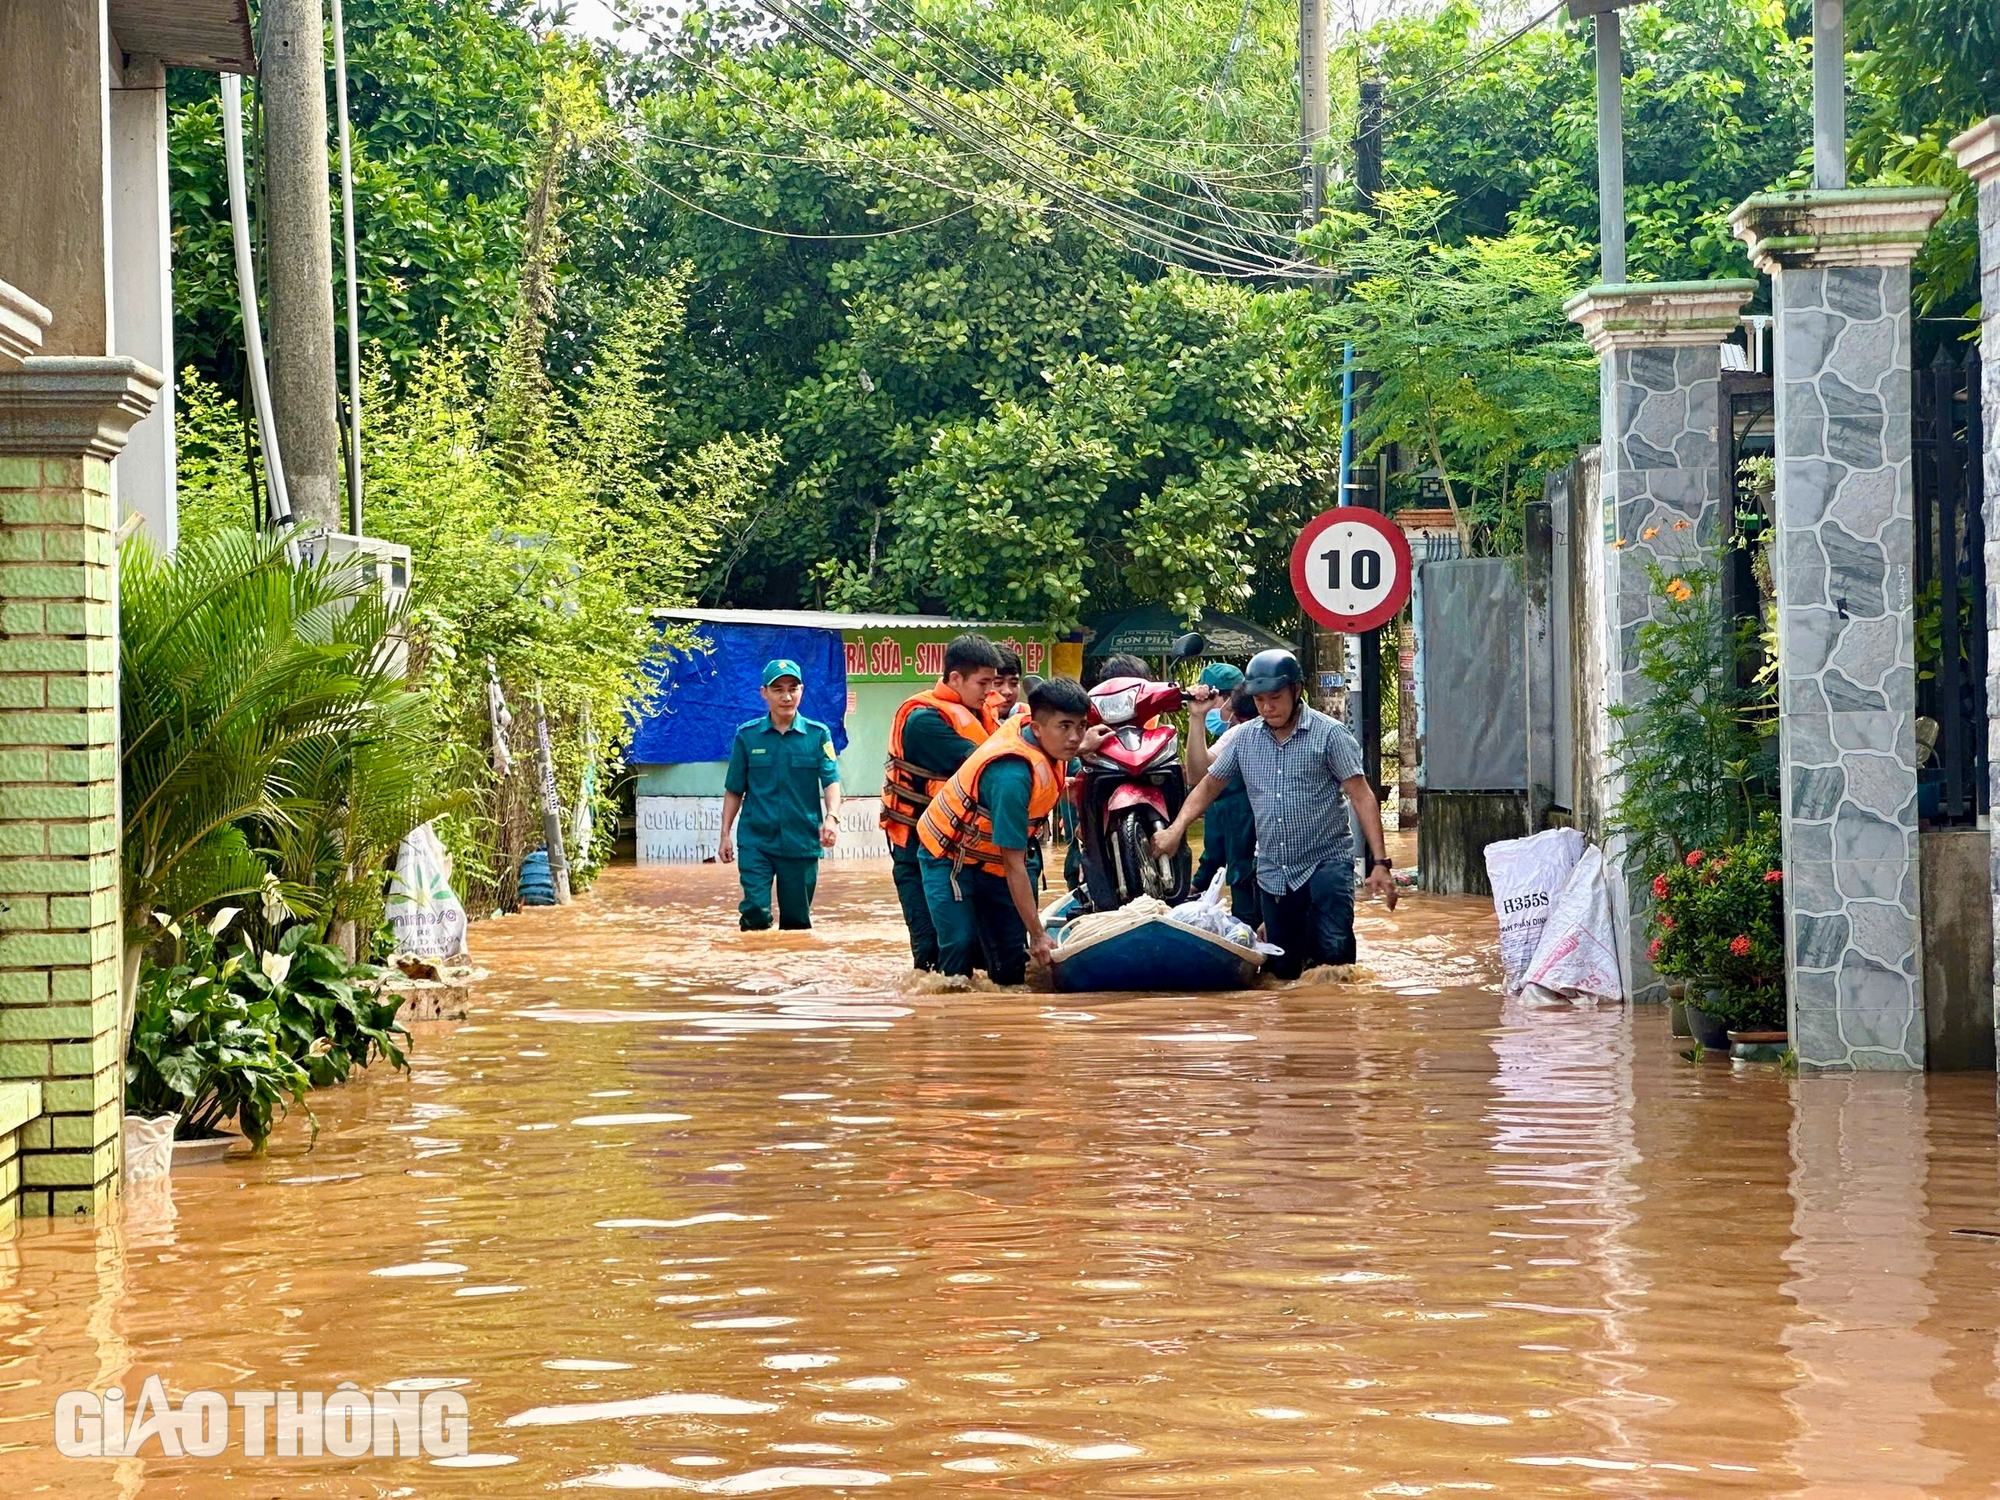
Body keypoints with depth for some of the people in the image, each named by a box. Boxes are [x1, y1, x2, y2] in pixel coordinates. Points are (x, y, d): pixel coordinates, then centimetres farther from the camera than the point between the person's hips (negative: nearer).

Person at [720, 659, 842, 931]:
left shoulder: (818, 735, 1)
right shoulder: (748, 736, 2)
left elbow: (831, 780, -9)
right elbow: (734, 791, 9)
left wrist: (831, 817, -27)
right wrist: (725, 835, 6)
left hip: (802, 843, 1)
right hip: (755, 841, 0)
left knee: (797, 919, 8)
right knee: (756, 914, -15)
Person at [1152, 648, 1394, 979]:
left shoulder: (1329, 734, -6)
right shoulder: (1243, 738, 7)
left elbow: (1361, 796, -9)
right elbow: (1209, 786, 16)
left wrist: (1379, 862, -17)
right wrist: (1176, 828, 0)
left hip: (1326, 862, -4)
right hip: (1274, 873, 4)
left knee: (1333, 949, -23)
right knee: (1284, 970, 8)